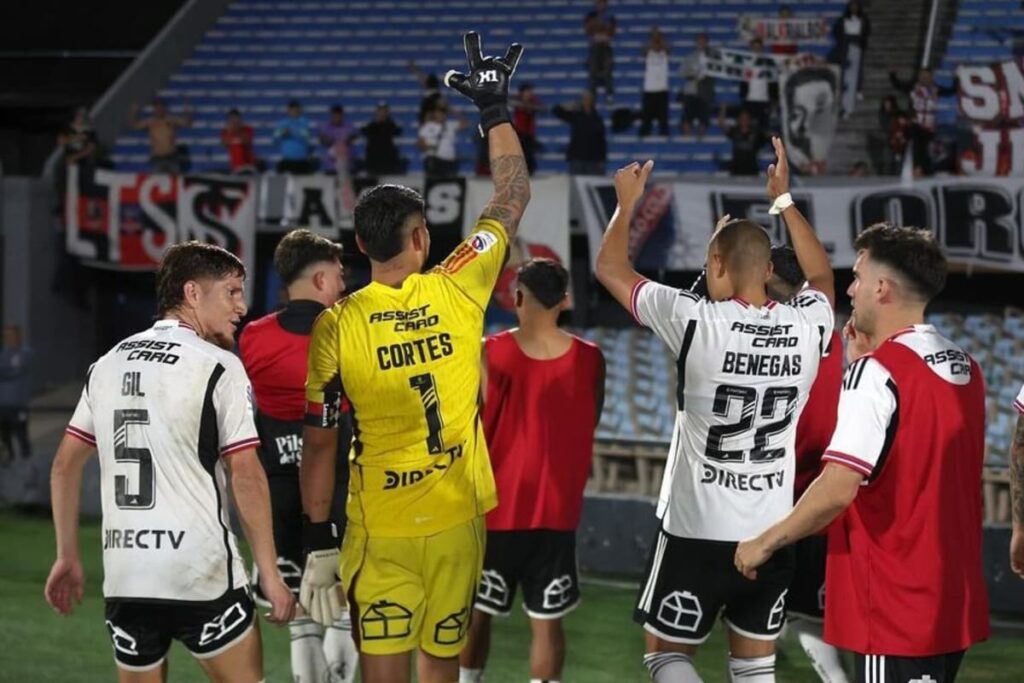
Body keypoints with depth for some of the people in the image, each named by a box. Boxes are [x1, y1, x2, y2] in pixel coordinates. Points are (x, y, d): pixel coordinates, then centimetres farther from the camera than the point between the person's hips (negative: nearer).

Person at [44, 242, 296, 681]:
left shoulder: (107, 365, 12)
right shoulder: (218, 366, -6)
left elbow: (65, 465, 13)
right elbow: (245, 476, -10)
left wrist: (67, 557, 20)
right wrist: (270, 574, -6)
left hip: (123, 573, 5)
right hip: (201, 573, -5)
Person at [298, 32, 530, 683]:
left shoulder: (335, 326, -8)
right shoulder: (458, 292, -6)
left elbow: (319, 443, -4)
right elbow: (513, 196, 9)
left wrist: (319, 543, 3)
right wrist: (496, 109, 19)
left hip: (378, 532, -1)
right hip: (456, 521, 1)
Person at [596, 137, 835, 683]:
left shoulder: (697, 322, -16)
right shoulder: (807, 327, -4)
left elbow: (611, 269, -1)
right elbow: (822, 274, 22)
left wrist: (627, 202, 15)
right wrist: (783, 200, 27)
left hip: (697, 529, -4)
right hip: (774, 531, 4)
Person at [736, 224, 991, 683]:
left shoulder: (877, 372, -15)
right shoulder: (964, 368, 9)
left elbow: (837, 490, -21)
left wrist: (764, 542, -8)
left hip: (896, 609, -8)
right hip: (954, 603, 8)